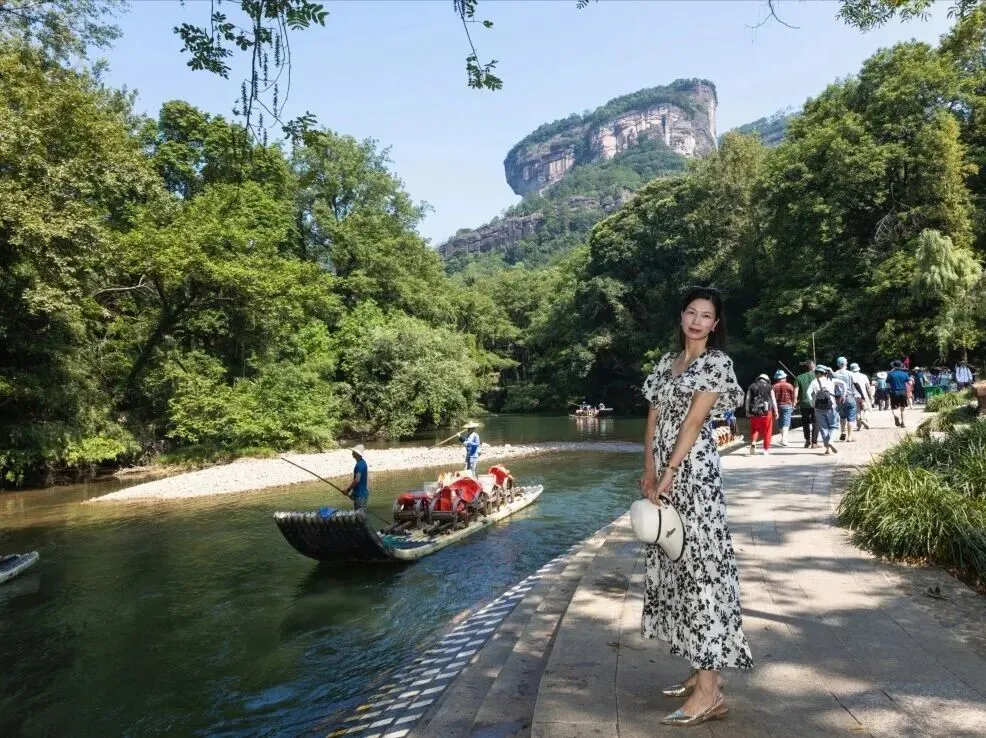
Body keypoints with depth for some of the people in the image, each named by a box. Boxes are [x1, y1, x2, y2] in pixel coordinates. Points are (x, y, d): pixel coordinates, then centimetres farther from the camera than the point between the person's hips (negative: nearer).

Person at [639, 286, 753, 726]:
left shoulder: (717, 363, -4)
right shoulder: (666, 362, 16)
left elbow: (694, 421, -12)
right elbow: (653, 420, 11)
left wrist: (668, 474, -17)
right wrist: (649, 471, 0)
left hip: (693, 472, -8)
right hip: (662, 472, 8)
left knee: (699, 564, -7)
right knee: (671, 565, 11)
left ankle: (709, 693, -2)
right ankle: (703, 670, 25)